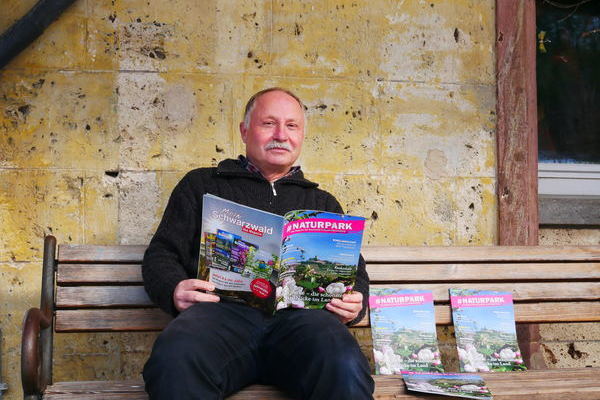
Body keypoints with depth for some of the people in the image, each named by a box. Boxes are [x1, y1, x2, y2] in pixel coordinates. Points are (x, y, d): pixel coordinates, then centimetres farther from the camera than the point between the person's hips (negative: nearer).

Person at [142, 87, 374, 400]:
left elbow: (355, 271, 29)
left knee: (344, 368, -37)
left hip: (300, 314, 2)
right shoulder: (201, 185, 26)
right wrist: (175, 290, -5)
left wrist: (355, 302, 4)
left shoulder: (323, 203, 33)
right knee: (175, 361, -39)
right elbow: (161, 255, 20)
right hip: (223, 309, -1)